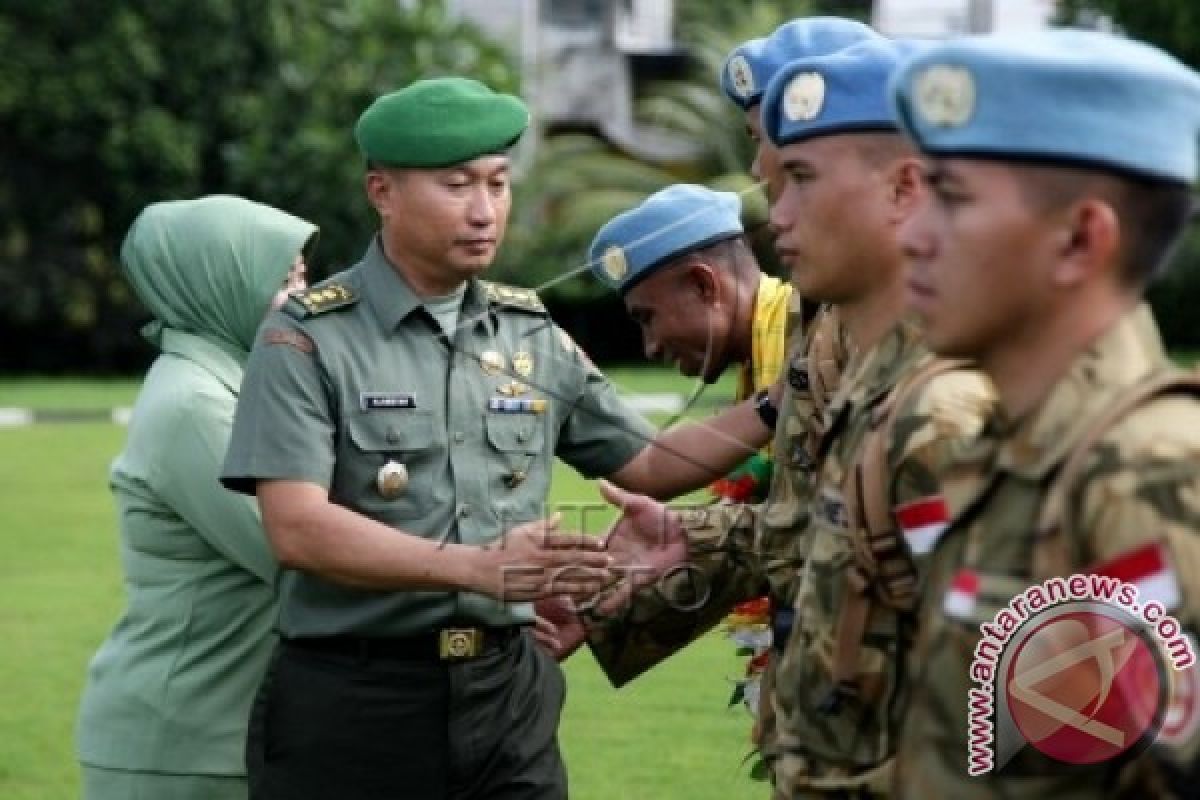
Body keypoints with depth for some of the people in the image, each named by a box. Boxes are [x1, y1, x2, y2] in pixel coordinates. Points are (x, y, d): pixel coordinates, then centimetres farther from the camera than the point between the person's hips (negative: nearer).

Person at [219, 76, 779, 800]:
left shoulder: (534, 338, 11)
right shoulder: (309, 340, -6)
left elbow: (647, 463, 20)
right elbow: (300, 530, -17)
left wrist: (773, 412, 6)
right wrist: (479, 567, -26)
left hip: (508, 694, 5)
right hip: (354, 701, -4)